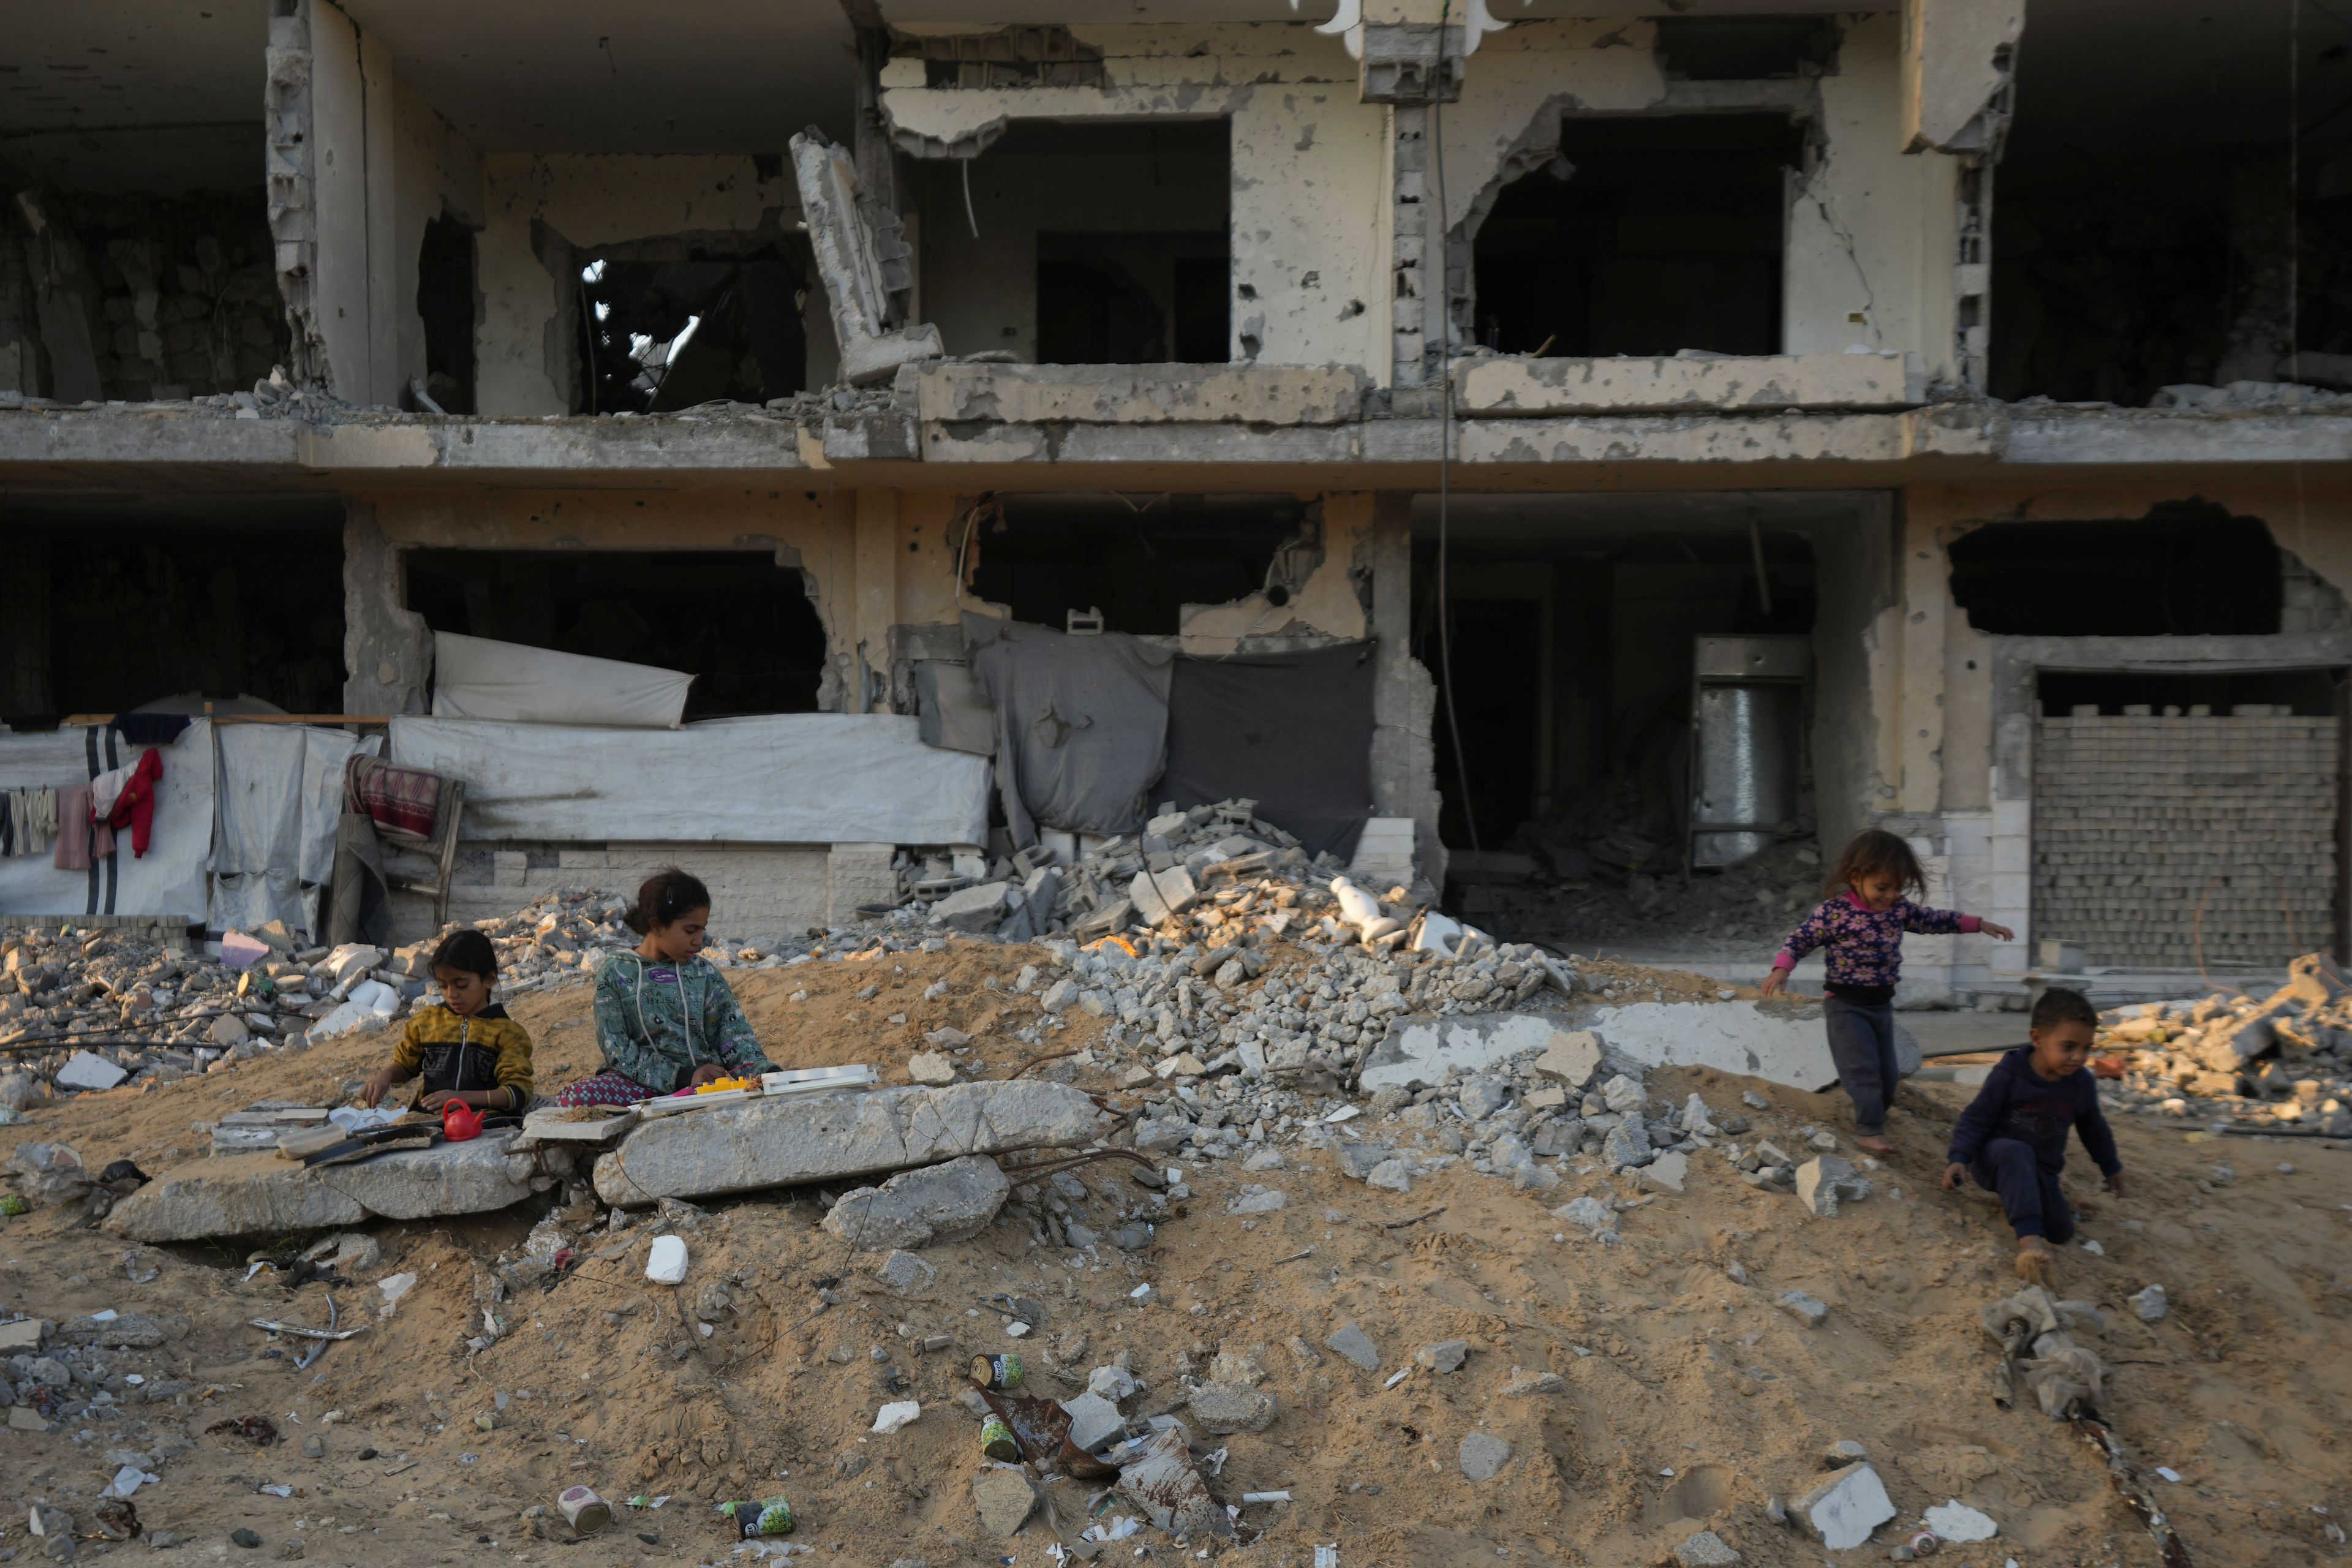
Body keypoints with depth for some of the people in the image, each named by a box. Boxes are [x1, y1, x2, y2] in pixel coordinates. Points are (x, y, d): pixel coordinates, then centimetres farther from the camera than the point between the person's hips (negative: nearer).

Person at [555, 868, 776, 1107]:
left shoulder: (704, 973, 11)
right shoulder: (615, 973, 2)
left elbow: (736, 1035, 7)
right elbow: (618, 1051, -4)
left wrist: (765, 1073, -14)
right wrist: (681, 1077, -15)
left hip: (704, 1081, 2)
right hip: (642, 1082, -1)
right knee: (574, 1098, -33)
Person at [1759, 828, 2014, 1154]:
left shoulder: (1899, 910, 3)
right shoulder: (1835, 912, -16)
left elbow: (1934, 920, 17)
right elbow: (1800, 938, -12)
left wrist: (1980, 924, 20)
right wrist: (1781, 969, -27)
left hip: (1882, 1003, 6)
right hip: (1847, 1004, -6)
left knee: (1886, 1074, 10)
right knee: (1862, 1068, -14)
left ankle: (1875, 1121, 27)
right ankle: (1869, 1131, -12)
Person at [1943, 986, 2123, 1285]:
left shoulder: (2082, 1083, -4)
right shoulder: (2009, 1074, -18)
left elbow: (2095, 1129, 15)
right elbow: (1976, 1118, -13)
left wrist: (2111, 1167, 26)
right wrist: (1959, 1158, -27)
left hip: (2040, 1170, 6)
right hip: (1994, 1156, -5)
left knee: (2061, 1231, -9)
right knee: (2018, 1153, -39)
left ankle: (2017, 1201, 22)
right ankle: (2028, 1236, -52)